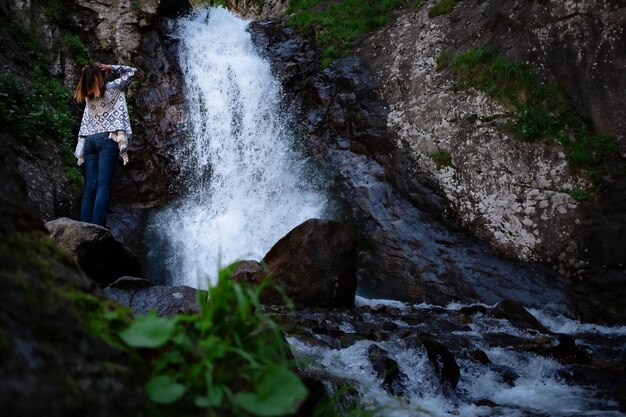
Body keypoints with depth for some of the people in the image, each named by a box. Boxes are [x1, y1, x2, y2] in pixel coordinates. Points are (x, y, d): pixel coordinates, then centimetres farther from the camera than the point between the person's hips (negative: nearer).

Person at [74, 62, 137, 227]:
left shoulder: (88, 95, 13)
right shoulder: (113, 88, 1)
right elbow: (131, 71, 11)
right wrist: (112, 68, 7)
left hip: (89, 140, 5)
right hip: (108, 139, -5)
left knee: (90, 186, 2)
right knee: (103, 185, -11)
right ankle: (97, 228, -20)